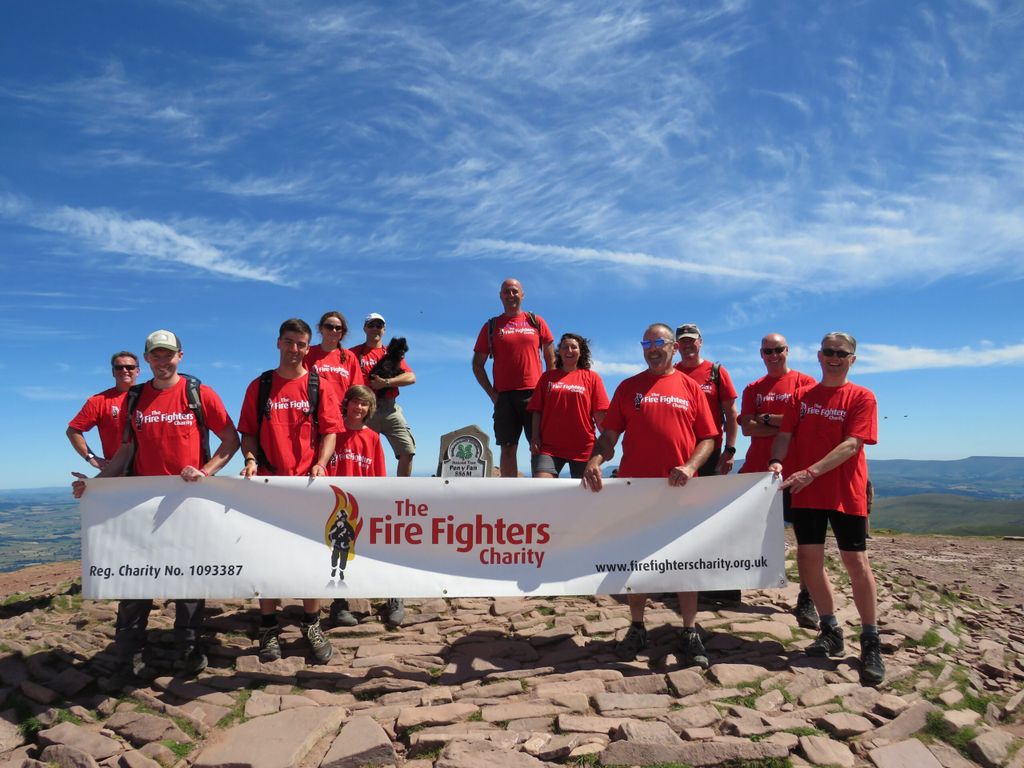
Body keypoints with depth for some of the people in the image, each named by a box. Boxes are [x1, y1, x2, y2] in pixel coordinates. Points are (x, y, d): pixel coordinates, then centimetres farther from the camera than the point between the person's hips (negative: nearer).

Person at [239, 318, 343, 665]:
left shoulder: (319, 387, 6)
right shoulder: (259, 386, 8)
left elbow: (329, 431, 2)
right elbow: (248, 432, 8)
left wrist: (320, 464, -13)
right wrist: (251, 460, -10)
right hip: (268, 481, 1)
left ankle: (312, 626, 19)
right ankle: (269, 628, 18)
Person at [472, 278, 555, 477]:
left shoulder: (536, 322, 12)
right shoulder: (491, 326, 11)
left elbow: (551, 358, 13)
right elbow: (477, 364, 11)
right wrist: (492, 393, 1)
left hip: (534, 393, 0)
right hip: (504, 396, 0)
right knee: (508, 448, 1)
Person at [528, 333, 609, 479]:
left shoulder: (591, 378, 7)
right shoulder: (547, 377, 12)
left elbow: (600, 414, 3)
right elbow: (537, 411, 10)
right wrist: (535, 437, -2)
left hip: (583, 449, 0)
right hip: (549, 446, 0)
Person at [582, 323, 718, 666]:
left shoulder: (690, 387, 7)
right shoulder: (628, 387, 9)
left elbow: (707, 438, 5)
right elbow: (609, 435, 4)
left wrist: (690, 466, -13)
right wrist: (594, 461, -14)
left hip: (679, 488, -1)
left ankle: (690, 634, 17)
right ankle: (636, 629, 22)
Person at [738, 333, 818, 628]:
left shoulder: (804, 383, 1)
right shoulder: (753, 389, 12)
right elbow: (747, 427, -1)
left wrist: (767, 419, -9)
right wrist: (785, 426, -11)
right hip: (757, 467, 4)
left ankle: (806, 600, 7)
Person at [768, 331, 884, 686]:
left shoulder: (861, 397, -4)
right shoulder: (802, 395, 9)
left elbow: (852, 444, -15)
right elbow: (785, 434, 4)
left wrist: (811, 472, -25)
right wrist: (777, 460, -18)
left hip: (846, 493, -4)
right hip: (805, 493, 4)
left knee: (856, 563, 0)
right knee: (809, 559, 6)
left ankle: (871, 643, 13)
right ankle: (830, 631, 23)